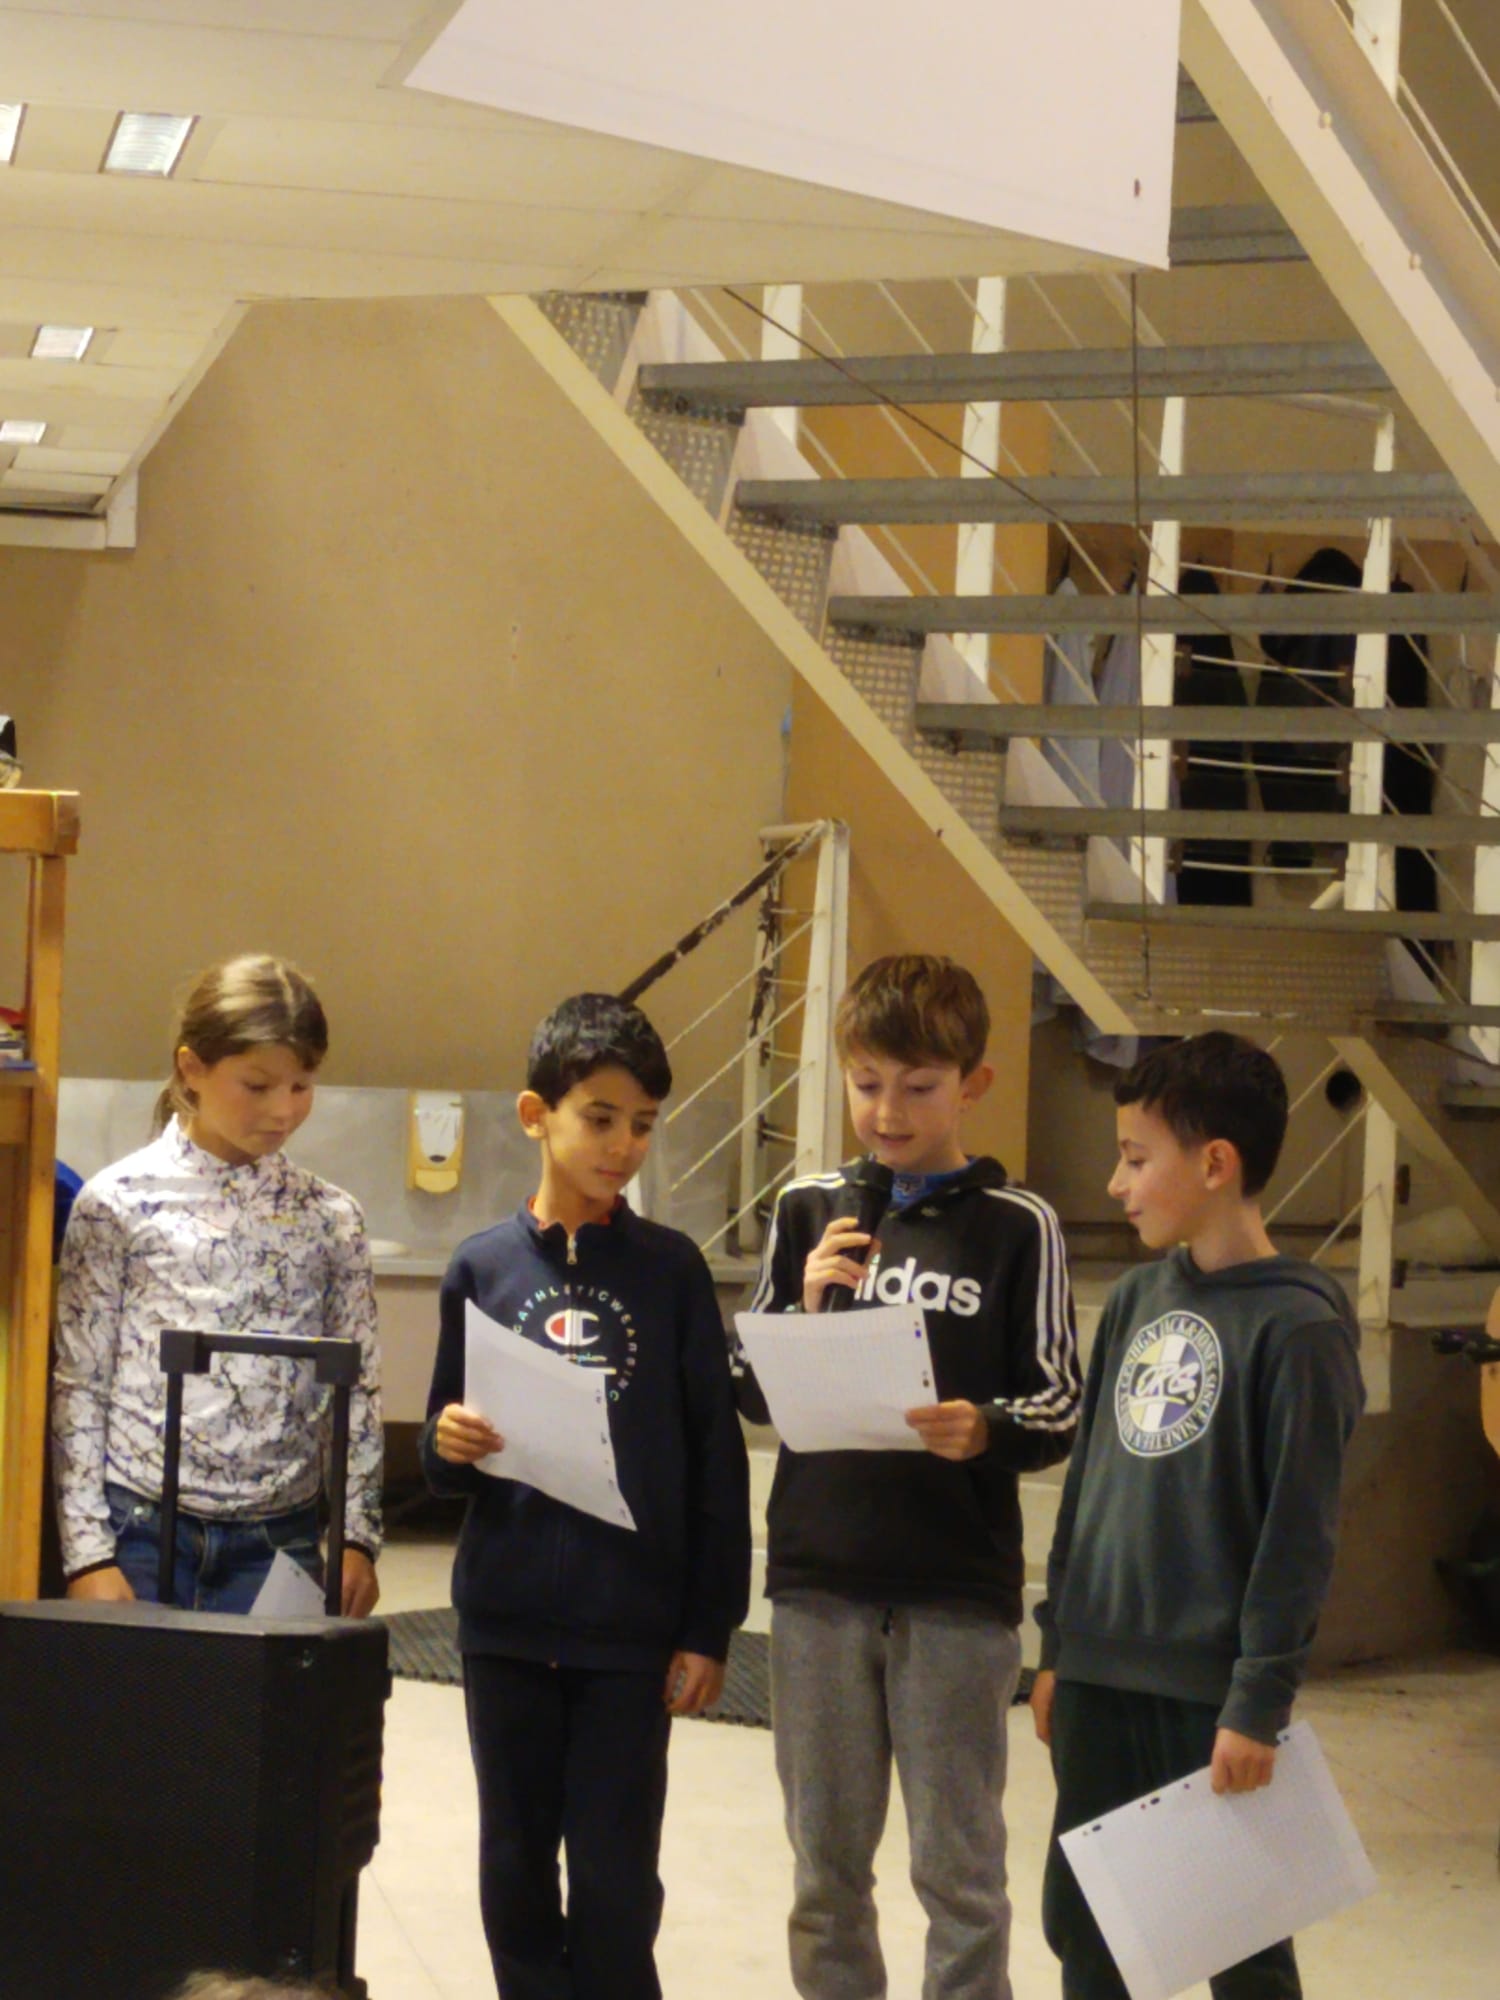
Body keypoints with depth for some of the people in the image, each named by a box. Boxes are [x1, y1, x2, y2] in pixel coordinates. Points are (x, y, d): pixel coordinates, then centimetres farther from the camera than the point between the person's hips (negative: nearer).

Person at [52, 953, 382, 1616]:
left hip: (280, 1540, 2)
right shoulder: (118, 1202, 0)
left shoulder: (331, 1218, 7)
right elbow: (78, 1387, -1)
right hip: (140, 1530, -2)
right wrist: (88, 1552, -6)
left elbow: (357, 1388, 9)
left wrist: (357, 1537, 1)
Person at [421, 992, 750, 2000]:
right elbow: (445, 1459, 10)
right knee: (515, 1872, 11)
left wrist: (710, 1627, -2)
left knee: (615, 1881, 0)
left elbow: (715, 1455, 1)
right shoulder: (485, 1265, 4)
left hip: (632, 1625, -2)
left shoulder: (671, 1268, 0)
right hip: (507, 1618, 2)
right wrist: (449, 1444, -14)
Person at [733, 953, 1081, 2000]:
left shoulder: (1017, 1225, -3)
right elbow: (755, 1393, 6)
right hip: (820, 1579, 3)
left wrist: (985, 1431, -23)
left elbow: (1058, 1407, -3)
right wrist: (806, 1310, -11)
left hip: (960, 1590, -3)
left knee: (959, 1867, 5)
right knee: (826, 1865, 14)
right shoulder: (808, 1209, 4)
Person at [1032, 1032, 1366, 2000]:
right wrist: (1059, 1644, 12)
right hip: (1099, 1677, 7)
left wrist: (1260, 1701, -15)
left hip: (1211, 1690, -7)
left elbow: (1299, 1535, -14)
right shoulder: (1137, 1298, 8)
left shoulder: (1298, 1328, -13)